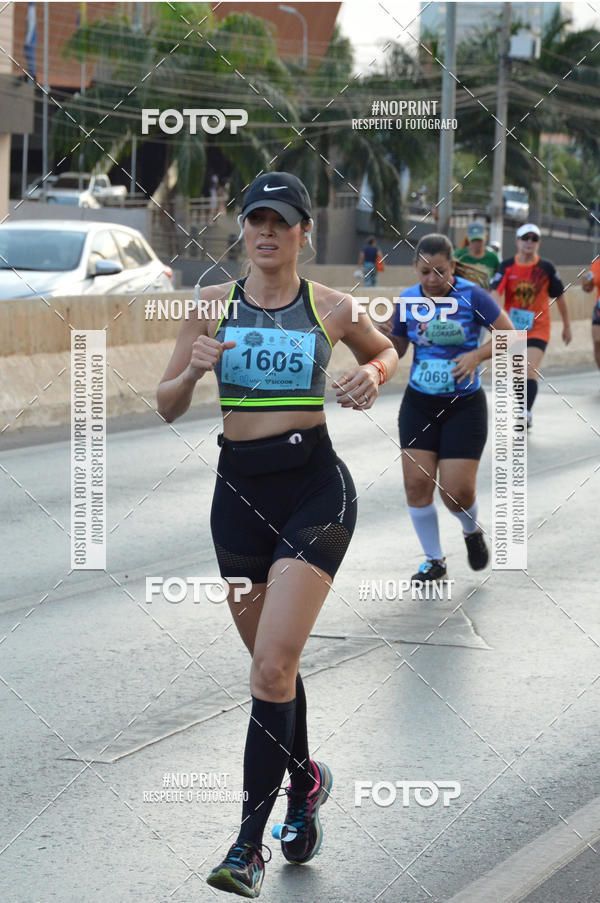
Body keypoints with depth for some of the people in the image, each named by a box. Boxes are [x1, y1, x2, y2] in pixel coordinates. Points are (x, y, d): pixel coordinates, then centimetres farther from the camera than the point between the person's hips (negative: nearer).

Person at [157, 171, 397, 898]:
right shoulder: (212, 304, 3)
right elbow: (168, 406, 6)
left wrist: (372, 376, -2)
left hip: (316, 488, -3)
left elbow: (386, 351, 20)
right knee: (272, 662, 15)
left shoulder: (332, 309, 0)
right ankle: (304, 784, 42)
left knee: (273, 667, -15)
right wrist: (194, 370, -15)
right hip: (240, 491, 3)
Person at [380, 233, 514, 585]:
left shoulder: (472, 296, -13)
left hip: (464, 406, -3)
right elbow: (397, 351, 7)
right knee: (417, 483, -5)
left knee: (457, 492, -7)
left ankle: (473, 531, 29)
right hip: (419, 404, 3)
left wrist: (477, 355, -25)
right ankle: (435, 560, 13)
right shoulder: (408, 299, -2)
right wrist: (386, 335, -14)